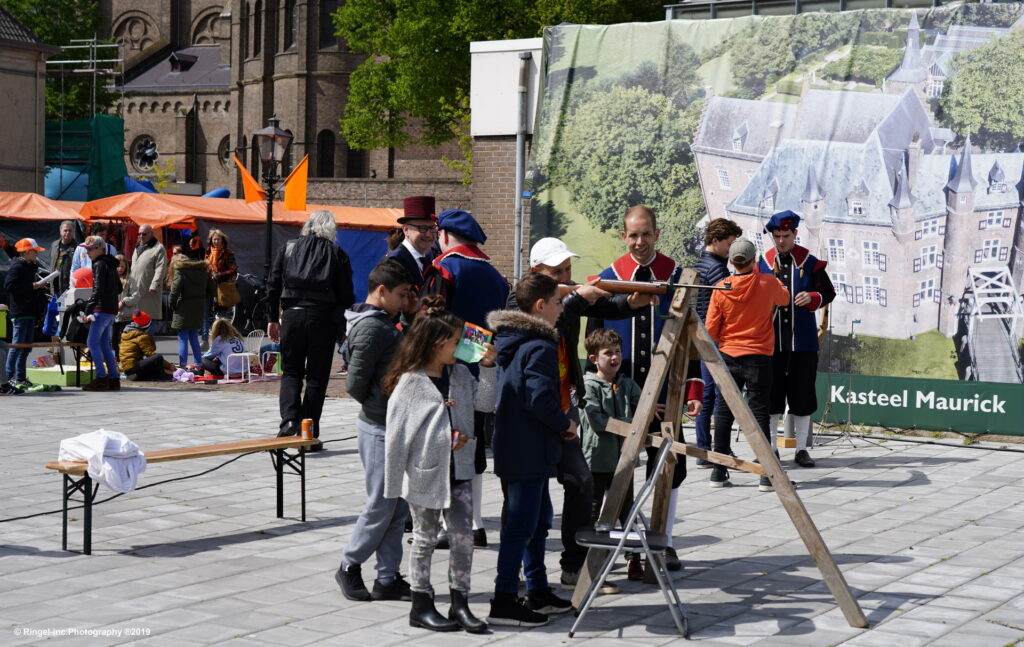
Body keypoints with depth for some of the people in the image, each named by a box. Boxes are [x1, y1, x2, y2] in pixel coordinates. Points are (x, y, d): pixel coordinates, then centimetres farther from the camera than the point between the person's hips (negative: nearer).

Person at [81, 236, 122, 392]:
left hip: (102, 309, -9)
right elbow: (119, 288, 24)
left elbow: (98, 289, -18)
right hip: (112, 310, 9)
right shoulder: (111, 265, 17)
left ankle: (101, 378, -9)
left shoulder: (99, 265, -10)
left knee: (92, 343, -7)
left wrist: (89, 308, -19)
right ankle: (114, 379, 9)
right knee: (104, 344, 11)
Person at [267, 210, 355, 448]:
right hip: (323, 318, -1)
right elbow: (346, 295, 2)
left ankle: (289, 418, -9)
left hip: (292, 315, 1)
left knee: (291, 371, 14)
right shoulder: (337, 254, 3)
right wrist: (344, 327, 10)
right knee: (317, 376, 6)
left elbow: (274, 286, 7)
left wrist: (272, 319, 13)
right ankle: (310, 436, 6)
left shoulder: (288, 249, 7)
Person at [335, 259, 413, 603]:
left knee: (398, 506, 11)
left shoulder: (385, 324, 13)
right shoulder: (371, 327, -17)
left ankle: (388, 578, 16)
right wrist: (379, 406, -5)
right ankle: (349, 567, 16)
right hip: (380, 428, -9)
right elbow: (355, 383, -19)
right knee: (381, 506, 0)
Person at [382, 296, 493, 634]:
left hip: (459, 469, 5)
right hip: (425, 472, -4)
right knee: (425, 537, 8)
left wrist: (488, 367, -4)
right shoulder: (409, 382, -12)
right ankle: (421, 606, 19)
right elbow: (396, 432, -9)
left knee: (463, 535, 3)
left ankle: (460, 603, 12)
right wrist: (395, 480, -8)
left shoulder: (461, 375, 4)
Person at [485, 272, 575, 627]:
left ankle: (538, 592, 28)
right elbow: (540, 400, -25)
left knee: (538, 519, 19)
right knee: (521, 525, -4)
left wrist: (558, 423, 15)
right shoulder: (541, 347, -18)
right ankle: (504, 602, 0)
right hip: (529, 454, -10)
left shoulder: (509, 341, 12)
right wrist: (566, 423, -8)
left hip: (511, 448, 10)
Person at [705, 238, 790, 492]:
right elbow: (784, 298, 15)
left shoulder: (721, 289, -7)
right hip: (759, 357, -1)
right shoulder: (767, 283, -8)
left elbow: (711, 330, -3)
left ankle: (719, 472, 13)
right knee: (759, 413, 0)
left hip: (729, 356, 1)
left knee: (724, 412, 10)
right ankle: (767, 475, -2)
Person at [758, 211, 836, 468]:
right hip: (771, 340, 1)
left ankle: (801, 449, 13)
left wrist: (812, 298, -15)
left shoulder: (810, 263, 2)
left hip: (803, 341, -1)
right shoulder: (762, 263, 6)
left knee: (802, 394, 4)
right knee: (771, 393, 3)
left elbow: (829, 292, 5)